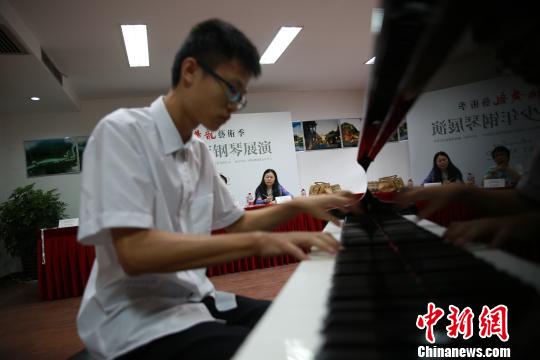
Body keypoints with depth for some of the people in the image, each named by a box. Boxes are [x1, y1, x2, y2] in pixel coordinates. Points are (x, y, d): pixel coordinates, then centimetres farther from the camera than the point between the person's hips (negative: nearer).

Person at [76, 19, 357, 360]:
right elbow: (134, 252, -26)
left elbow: (236, 223, 18)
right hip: (137, 320, -7)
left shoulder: (199, 152, 7)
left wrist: (298, 205, 4)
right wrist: (259, 241, -28)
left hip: (195, 300, 7)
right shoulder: (122, 131, -15)